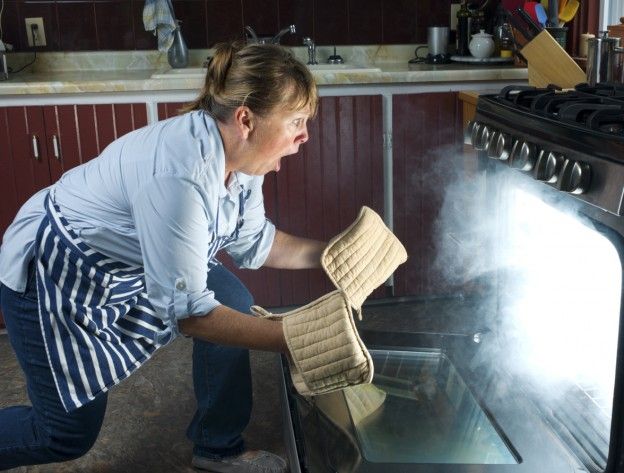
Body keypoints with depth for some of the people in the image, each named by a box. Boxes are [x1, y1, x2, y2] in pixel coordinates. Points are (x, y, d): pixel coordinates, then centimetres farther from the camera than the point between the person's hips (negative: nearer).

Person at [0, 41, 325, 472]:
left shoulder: (238, 151, -12)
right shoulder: (180, 174, -38)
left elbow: (251, 242, 2)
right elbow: (185, 310, -34)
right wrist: (294, 339, -33)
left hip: (127, 258, 8)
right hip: (54, 276, -8)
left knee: (233, 304, 0)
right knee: (71, 433, 3)